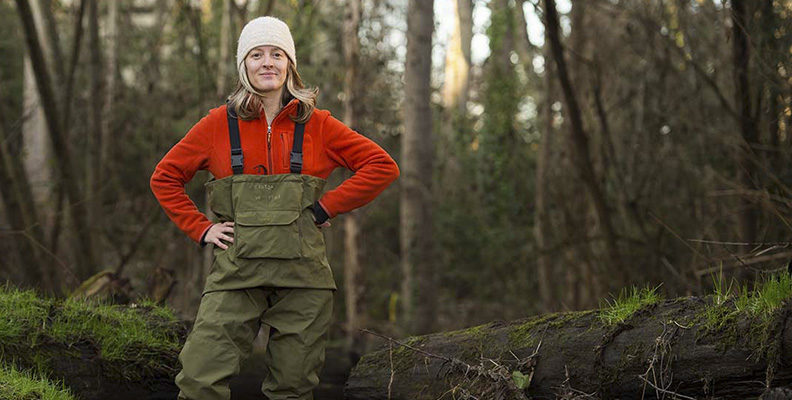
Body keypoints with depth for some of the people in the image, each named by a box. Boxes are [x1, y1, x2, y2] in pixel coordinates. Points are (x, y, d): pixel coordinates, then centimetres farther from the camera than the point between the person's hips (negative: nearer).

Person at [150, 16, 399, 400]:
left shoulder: (316, 125, 6)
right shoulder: (219, 124, 7)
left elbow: (383, 166, 6)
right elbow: (164, 178, 15)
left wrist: (326, 208, -1)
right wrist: (202, 229, 3)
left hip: (302, 272, 1)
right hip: (237, 269, 0)